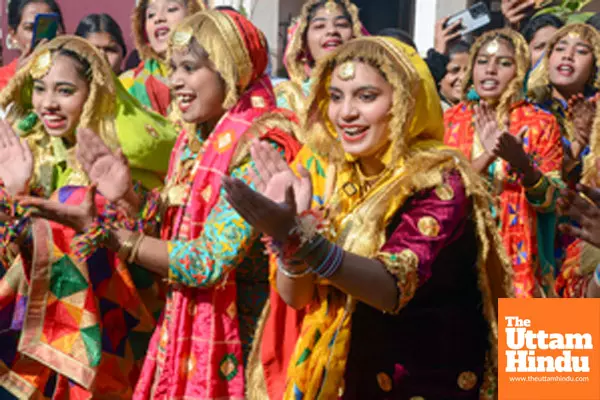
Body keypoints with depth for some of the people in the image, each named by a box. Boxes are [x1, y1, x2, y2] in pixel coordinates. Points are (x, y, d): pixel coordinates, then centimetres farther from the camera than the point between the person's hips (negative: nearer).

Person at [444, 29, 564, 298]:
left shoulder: (541, 124, -2)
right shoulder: (450, 120, 2)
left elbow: (548, 201, -6)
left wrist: (519, 160, -24)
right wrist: (486, 157, -21)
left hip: (516, 258, -1)